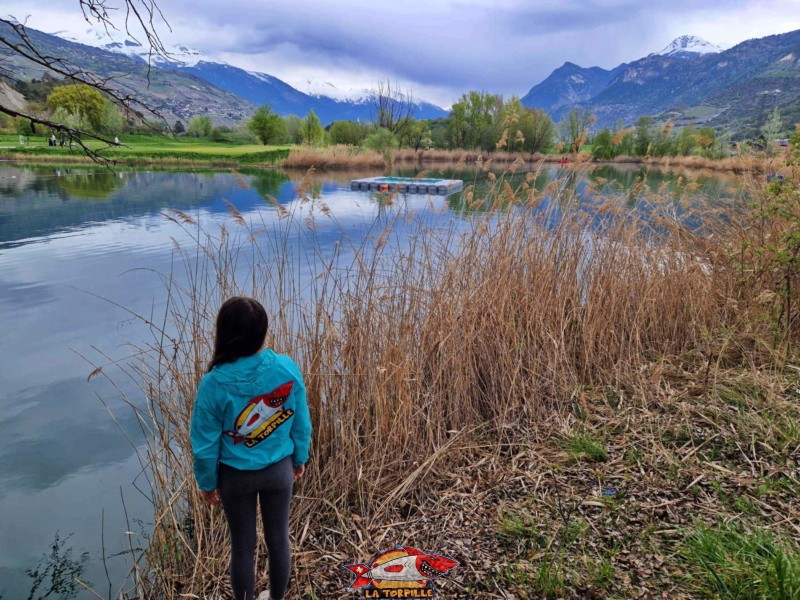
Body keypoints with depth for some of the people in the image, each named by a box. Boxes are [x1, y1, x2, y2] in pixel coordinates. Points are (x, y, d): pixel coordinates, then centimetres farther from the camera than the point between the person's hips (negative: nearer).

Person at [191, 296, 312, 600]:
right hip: (280, 470, 2)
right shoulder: (287, 368, -20)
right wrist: (299, 459, 11)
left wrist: (207, 482, 4)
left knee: (243, 546, 20)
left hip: (236, 476, -2)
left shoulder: (214, 383, -26)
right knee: (278, 539, 23)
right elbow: (301, 423, -7)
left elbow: (205, 443, -14)